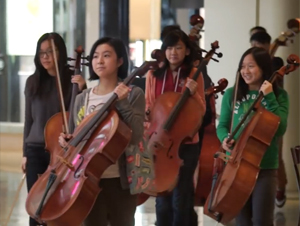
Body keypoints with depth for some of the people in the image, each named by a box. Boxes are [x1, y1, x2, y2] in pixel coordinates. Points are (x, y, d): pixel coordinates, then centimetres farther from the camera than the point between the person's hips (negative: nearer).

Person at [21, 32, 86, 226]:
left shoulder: (73, 80, -3)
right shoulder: (33, 82, 6)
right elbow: (29, 119, 11)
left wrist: (82, 90, -20)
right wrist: (25, 152, 10)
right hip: (36, 150, 2)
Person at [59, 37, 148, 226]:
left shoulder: (133, 94, -4)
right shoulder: (82, 99, 8)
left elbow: (136, 136, -14)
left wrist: (122, 104, -20)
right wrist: (68, 140, -5)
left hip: (120, 178, -3)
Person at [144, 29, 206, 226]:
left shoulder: (194, 75, -1)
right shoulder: (153, 75, 2)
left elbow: (201, 111, -2)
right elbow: (148, 107, 10)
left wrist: (194, 93, -18)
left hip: (186, 144, -2)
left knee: (181, 198, 0)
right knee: (163, 197, 8)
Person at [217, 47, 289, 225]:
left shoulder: (279, 95, 0)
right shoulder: (232, 94, 4)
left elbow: (280, 129, -11)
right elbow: (223, 125, 10)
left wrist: (270, 99, -16)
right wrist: (225, 138, -12)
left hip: (265, 166, -2)